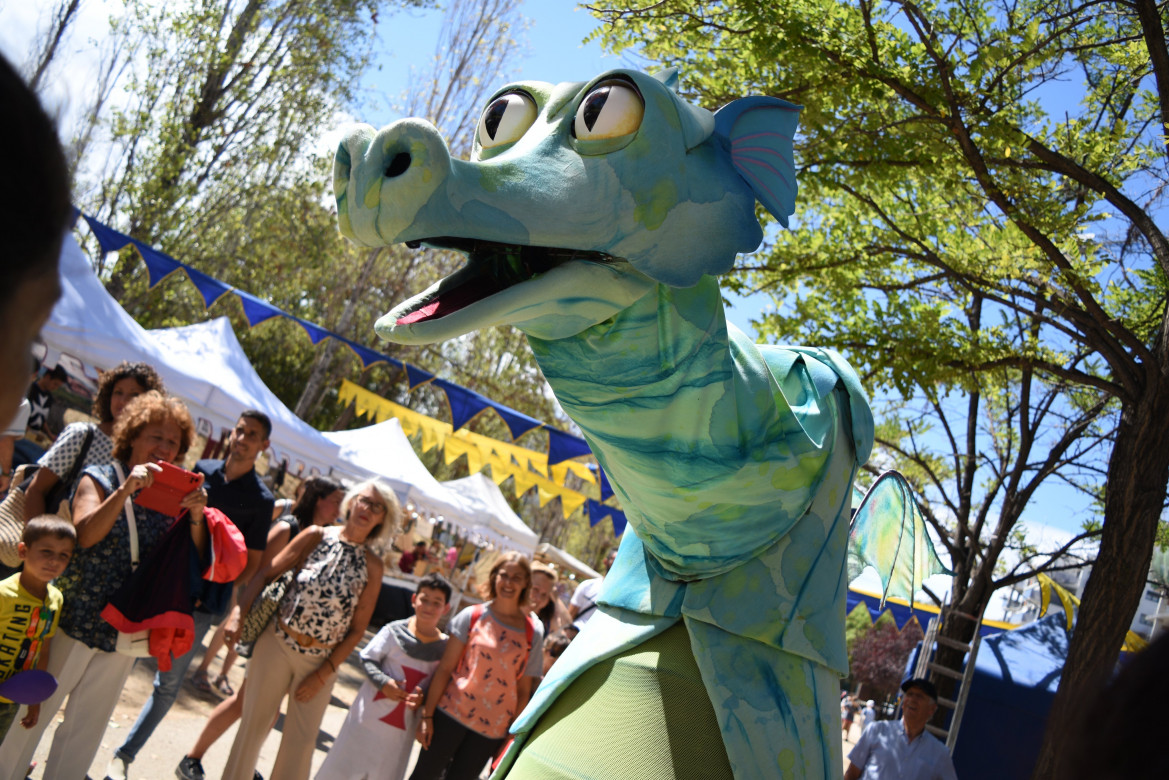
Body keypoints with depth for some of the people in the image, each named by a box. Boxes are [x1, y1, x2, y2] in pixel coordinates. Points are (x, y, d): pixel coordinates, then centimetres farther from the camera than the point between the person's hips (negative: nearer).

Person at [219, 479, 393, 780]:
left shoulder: (372, 566, -4)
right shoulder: (316, 537, -4)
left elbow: (357, 629, -3)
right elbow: (266, 574, -4)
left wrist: (323, 674, -7)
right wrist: (237, 613, -16)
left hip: (320, 661, 1)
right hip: (277, 644, -1)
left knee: (302, 739, 8)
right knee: (255, 723, 7)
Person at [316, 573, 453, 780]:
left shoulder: (445, 646, -7)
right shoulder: (394, 631, -11)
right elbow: (367, 659, -5)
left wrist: (423, 697, -16)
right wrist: (383, 682, -20)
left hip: (401, 727, 1)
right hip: (369, 716, -1)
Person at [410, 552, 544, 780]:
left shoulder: (533, 632, -1)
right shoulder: (472, 616, -2)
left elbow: (524, 690, 3)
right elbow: (445, 668, -2)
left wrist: (513, 734, 2)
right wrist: (427, 714, -5)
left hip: (492, 728, 1)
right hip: (451, 714, 0)